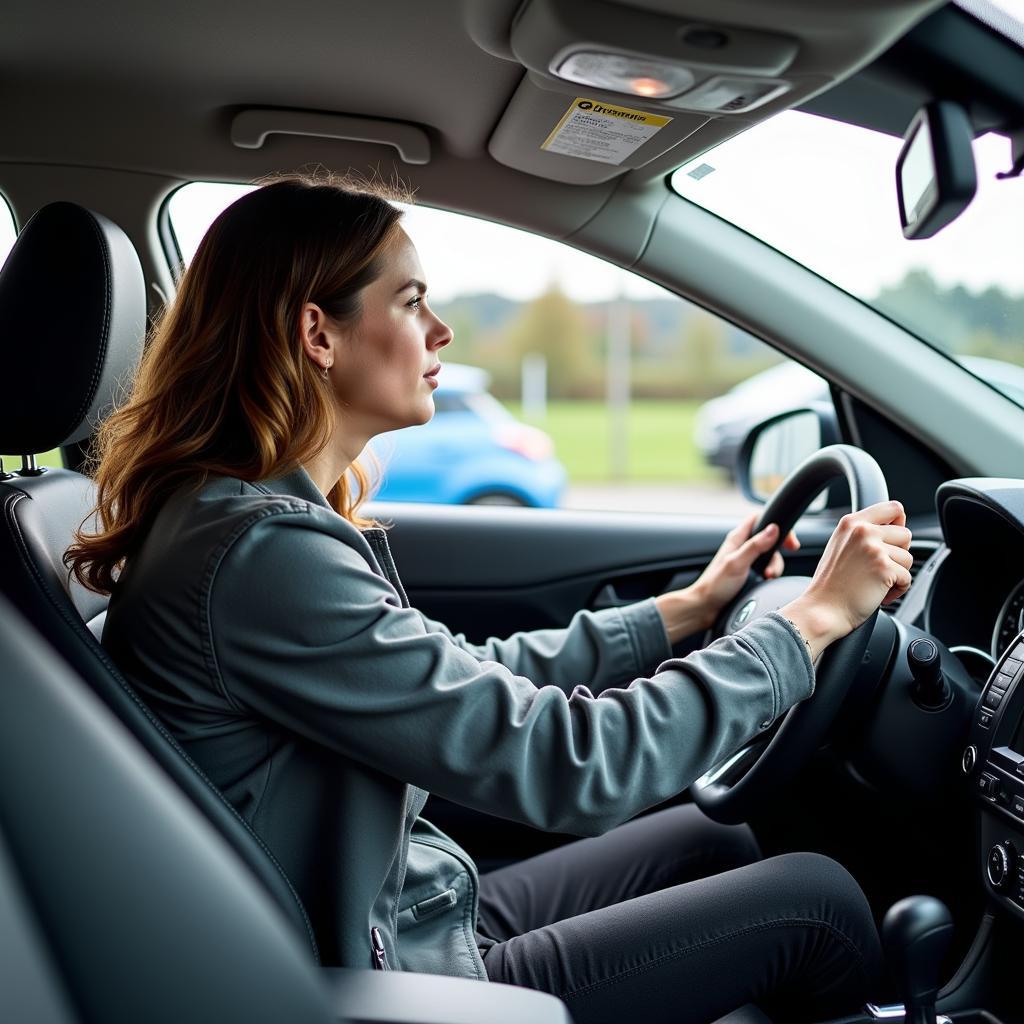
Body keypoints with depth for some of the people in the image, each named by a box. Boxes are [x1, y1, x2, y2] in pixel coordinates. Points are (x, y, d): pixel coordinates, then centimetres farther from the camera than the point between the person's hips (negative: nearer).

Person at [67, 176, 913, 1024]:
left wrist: (686, 610, 13)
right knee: (812, 901, -2)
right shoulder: (258, 554, -28)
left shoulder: (278, 512, 2)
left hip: (412, 912, 9)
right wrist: (811, 620, -16)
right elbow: (565, 766, -27)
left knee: (717, 839, 17)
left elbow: (471, 679, 12)